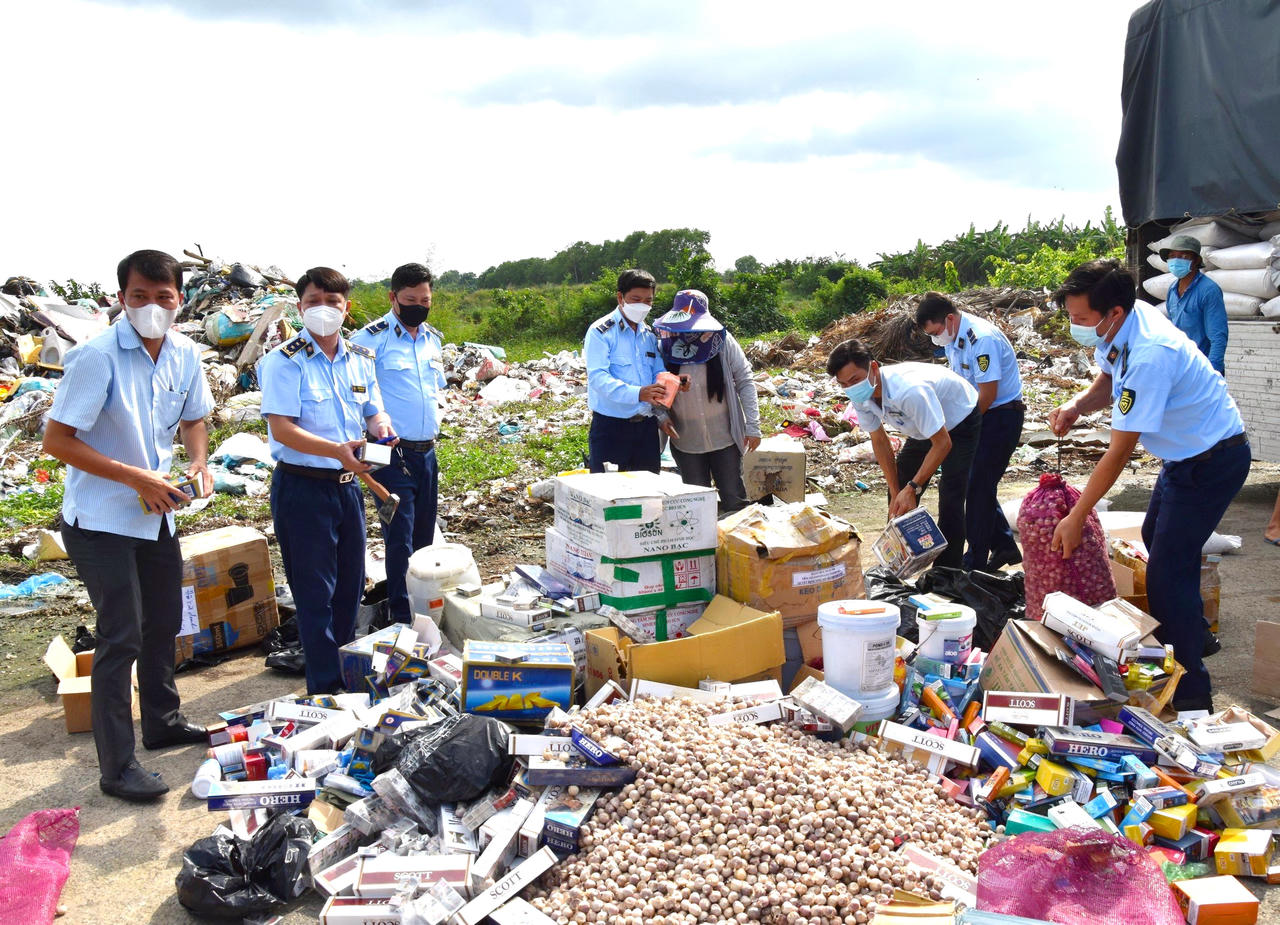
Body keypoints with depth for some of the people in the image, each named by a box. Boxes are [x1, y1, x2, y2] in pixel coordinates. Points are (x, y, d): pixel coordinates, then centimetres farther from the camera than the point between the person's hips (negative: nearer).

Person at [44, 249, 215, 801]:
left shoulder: (185, 355, -2)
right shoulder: (97, 358, -21)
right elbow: (56, 440, -20)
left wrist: (199, 463, -5)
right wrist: (137, 478, -24)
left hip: (158, 515, 7)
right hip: (101, 521, -7)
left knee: (162, 625, 20)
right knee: (121, 639, -5)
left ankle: (163, 723, 39)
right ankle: (116, 768, 6)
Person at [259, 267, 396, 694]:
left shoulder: (361, 359, 7)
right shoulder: (285, 361, -11)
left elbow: (373, 412, 16)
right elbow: (281, 429, -20)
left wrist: (380, 428, -9)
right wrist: (337, 450, -33)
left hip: (347, 485, 6)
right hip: (302, 488, -6)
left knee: (350, 585, 16)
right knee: (316, 592, 1)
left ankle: (346, 672, 34)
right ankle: (325, 687, 12)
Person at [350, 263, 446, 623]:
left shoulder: (432, 338, 12)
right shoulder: (371, 338, -10)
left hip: (427, 452, 6)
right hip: (393, 454, -6)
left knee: (424, 536, 14)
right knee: (400, 539, -4)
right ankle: (403, 618, 6)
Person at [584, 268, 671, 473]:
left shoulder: (649, 334, 14)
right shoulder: (601, 332, -7)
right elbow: (597, 377, -20)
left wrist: (661, 414, 0)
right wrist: (638, 393, -33)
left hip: (646, 425, 6)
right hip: (611, 426, -6)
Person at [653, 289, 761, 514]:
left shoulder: (722, 341, -8)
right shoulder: (665, 345, -4)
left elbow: (745, 382, -3)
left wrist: (753, 426, -6)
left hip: (724, 437, -1)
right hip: (686, 442, 2)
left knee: (734, 498, 7)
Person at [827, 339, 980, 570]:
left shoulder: (910, 390, -43)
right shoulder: (861, 396, -20)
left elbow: (943, 443, -35)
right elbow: (880, 441, -5)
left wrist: (912, 489, -35)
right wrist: (896, 493, -7)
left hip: (961, 421, -7)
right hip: (924, 427, 8)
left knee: (950, 497, -18)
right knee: (900, 490, 7)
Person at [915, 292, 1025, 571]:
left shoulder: (982, 339, -24)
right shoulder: (953, 339, 4)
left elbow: (987, 395, -23)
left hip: (1002, 415, -9)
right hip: (980, 415, 9)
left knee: (978, 486, -6)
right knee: (975, 483, 12)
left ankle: (976, 561, 4)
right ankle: (1005, 547, 23)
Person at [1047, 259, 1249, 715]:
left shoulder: (1148, 355, -35)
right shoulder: (1119, 328, -8)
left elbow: (1118, 453, -29)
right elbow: (1107, 381, 11)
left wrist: (1076, 517, -22)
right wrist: (1077, 405, -13)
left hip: (1211, 462, -10)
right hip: (1185, 452, 10)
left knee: (1167, 572, -10)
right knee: (1155, 541, 24)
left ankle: (1190, 697, 2)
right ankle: (1193, 635, 46)